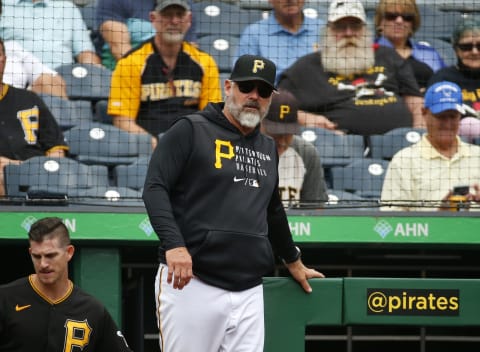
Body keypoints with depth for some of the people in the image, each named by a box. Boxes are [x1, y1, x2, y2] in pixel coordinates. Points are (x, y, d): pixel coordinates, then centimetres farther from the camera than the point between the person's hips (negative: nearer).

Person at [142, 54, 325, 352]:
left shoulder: (268, 148, 20)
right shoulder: (191, 131, 1)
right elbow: (155, 188, -8)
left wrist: (293, 261, 42)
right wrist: (174, 244, -22)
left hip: (249, 293, 6)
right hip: (191, 283, -5)